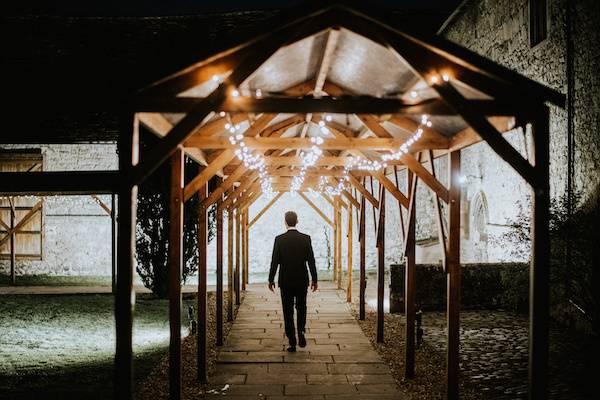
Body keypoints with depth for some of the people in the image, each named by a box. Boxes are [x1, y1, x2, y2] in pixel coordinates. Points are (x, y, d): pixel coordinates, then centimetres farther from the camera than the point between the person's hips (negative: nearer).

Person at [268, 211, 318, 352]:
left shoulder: (279, 239, -7)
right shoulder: (306, 238, -4)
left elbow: (275, 261, -6)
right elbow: (311, 261, -3)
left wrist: (271, 280, 5)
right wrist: (314, 280, 6)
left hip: (285, 282, -1)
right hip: (302, 281, 1)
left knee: (288, 312, 6)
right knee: (301, 308, 20)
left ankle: (292, 343, 5)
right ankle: (301, 331, -1)